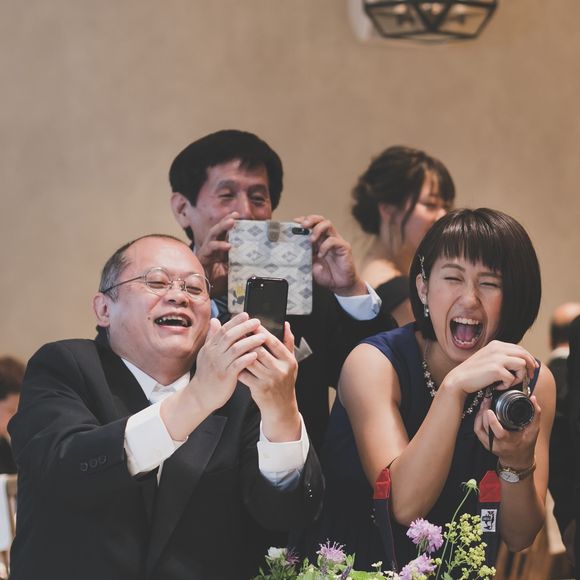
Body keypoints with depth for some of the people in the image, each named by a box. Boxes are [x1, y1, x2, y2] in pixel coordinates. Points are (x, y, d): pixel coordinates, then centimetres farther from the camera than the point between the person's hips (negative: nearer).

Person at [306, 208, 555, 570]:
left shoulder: (534, 381, -2)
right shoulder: (374, 363, -10)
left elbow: (520, 537, -3)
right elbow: (405, 506, -21)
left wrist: (518, 460, -23)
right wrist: (454, 386, -29)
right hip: (355, 566, -2)